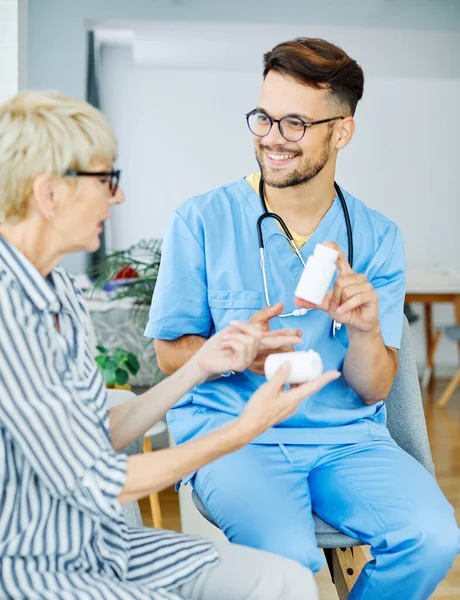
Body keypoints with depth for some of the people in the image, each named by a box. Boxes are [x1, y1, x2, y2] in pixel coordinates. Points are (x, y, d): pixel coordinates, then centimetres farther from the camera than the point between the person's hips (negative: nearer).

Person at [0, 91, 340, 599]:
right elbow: (94, 483, -20)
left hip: (96, 542, 8)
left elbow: (99, 438, 8)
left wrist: (199, 367, 3)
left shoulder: (57, 290, 5)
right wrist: (244, 430, -14)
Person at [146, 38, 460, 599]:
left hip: (345, 435, 3)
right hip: (231, 428, -2)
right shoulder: (201, 221, -2)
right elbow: (170, 352, 1)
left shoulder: (377, 238, 4)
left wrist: (365, 332, -20)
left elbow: (374, 390, 3)